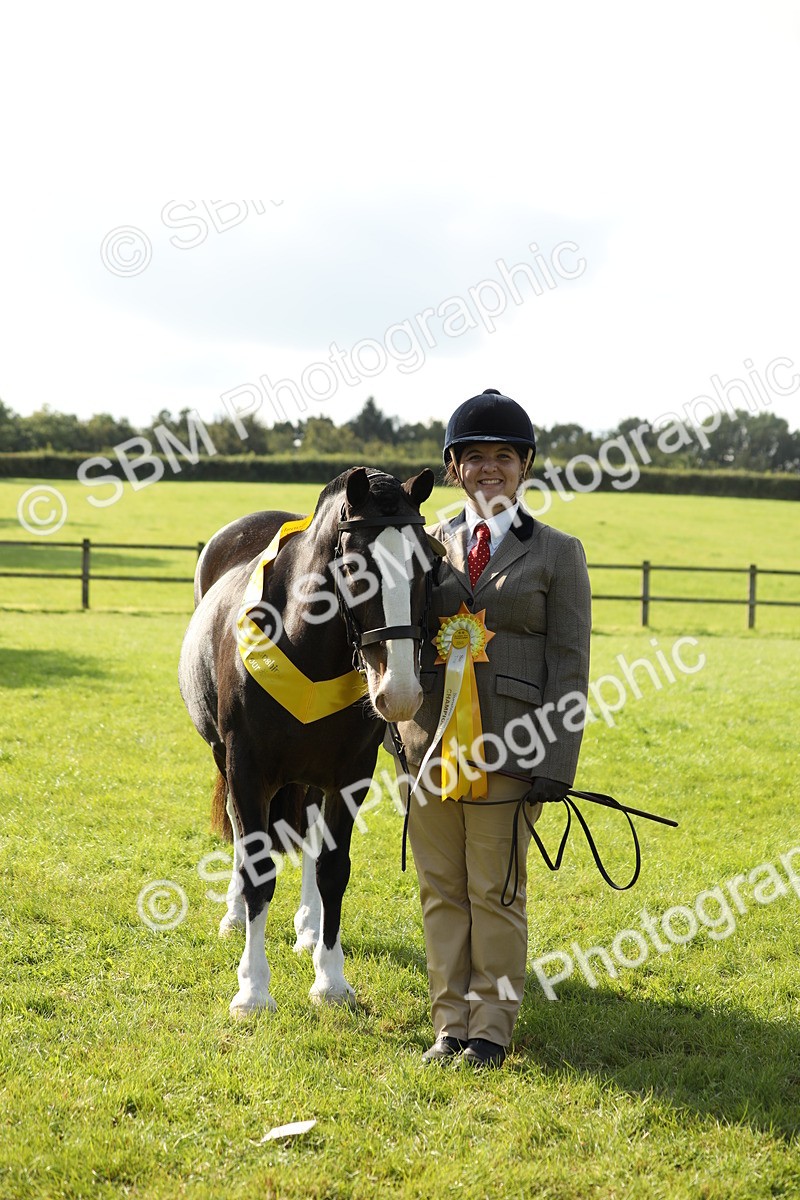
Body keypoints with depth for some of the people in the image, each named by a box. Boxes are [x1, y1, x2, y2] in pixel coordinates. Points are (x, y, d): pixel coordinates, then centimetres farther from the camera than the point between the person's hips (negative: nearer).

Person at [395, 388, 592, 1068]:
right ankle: (450, 1022, 19)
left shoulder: (557, 554, 1)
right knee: (441, 889, 9)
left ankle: (492, 1028, 14)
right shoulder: (430, 545, 9)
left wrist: (556, 764, -9)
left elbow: (569, 667, -2)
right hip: (432, 744, 3)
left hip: (508, 748, -3)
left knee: (495, 892, 2)